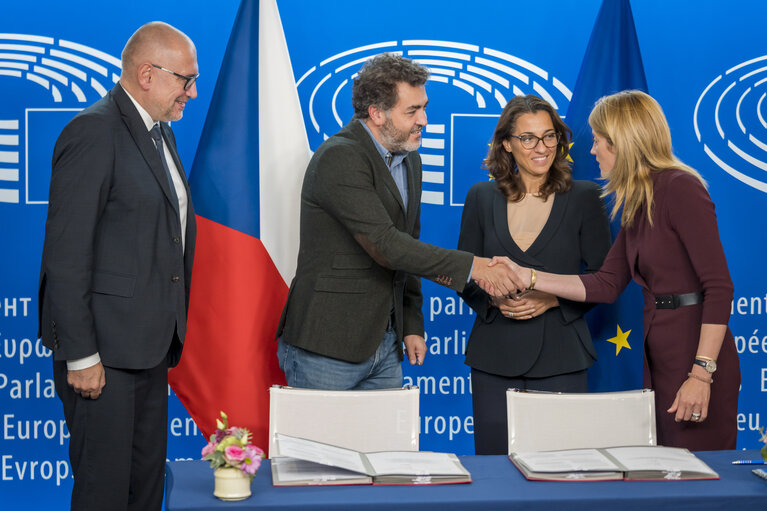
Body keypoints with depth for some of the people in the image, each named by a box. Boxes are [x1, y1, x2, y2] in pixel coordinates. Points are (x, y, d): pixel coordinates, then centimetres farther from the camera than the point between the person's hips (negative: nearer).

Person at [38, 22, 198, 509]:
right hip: (104, 349, -9)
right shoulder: (93, 132, -14)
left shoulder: (160, 133, 15)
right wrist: (81, 355, -19)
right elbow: (66, 254, -18)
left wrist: (170, 333, 17)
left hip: (149, 343, 9)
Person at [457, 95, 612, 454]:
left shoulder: (584, 198, 3)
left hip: (560, 357, -1)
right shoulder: (482, 198, 8)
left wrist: (552, 298, -13)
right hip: (495, 356, 2)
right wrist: (495, 299, -10)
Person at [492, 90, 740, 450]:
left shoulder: (680, 189, -14)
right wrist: (527, 277, 8)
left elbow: (719, 286, -18)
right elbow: (607, 285, 13)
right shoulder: (637, 203, 14)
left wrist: (702, 374, -22)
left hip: (697, 354, -9)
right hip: (660, 356, 9)